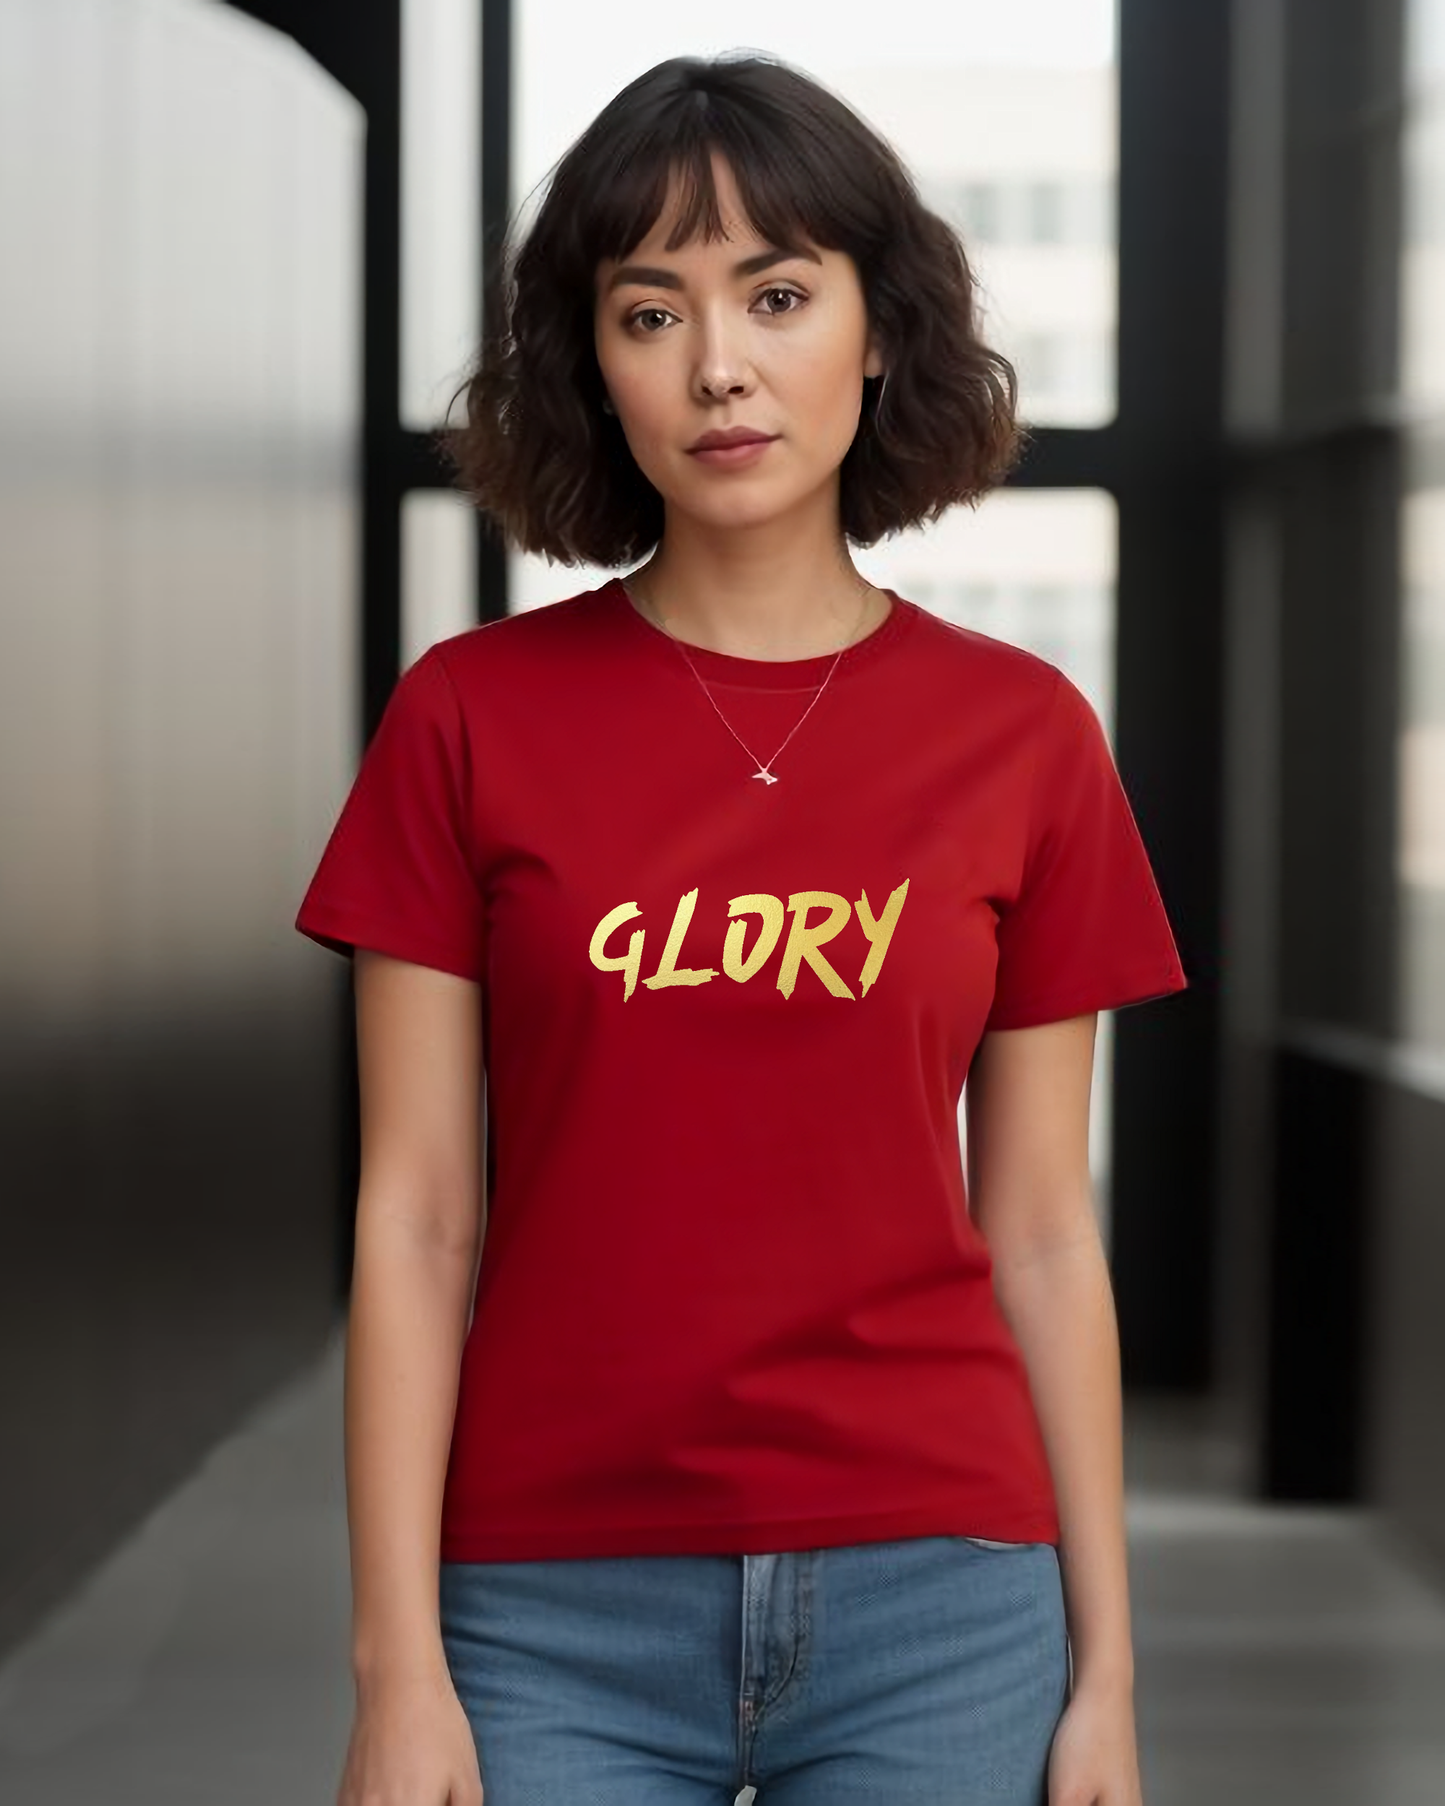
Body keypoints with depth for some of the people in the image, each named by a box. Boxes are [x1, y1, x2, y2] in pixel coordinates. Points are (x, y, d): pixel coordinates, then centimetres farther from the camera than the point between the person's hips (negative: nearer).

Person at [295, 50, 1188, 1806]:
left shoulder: (1022, 736, 2)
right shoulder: (471, 719, -1)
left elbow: (1042, 1234, 5)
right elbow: (416, 1219, -2)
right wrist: (397, 1663, -6)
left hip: (934, 1595, 1)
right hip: (561, 1603, -1)